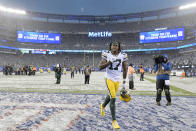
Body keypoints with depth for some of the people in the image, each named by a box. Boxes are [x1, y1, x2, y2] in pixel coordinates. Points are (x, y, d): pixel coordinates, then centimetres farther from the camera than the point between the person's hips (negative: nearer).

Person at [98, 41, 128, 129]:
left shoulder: (122, 56, -1)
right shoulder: (106, 54, -7)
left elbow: (125, 69, 7)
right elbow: (100, 67, -10)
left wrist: (124, 82, 7)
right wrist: (110, 61, -22)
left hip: (117, 80, 4)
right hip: (109, 79, -3)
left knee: (110, 96, 20)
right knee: (113, 98, -11)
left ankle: (103, 106, 53)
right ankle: (114, 120, 2)